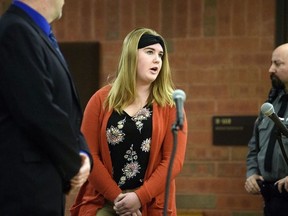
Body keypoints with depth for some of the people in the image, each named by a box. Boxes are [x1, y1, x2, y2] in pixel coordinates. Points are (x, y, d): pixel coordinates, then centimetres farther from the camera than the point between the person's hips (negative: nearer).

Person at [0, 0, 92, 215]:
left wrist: (82, 155, 1)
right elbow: (40, 115, -21)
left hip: (45, 184, 10)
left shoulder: (38, 34, 16)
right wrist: (73, 166, -8)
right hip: (24, 189, -10)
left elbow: (66, 110, 18)